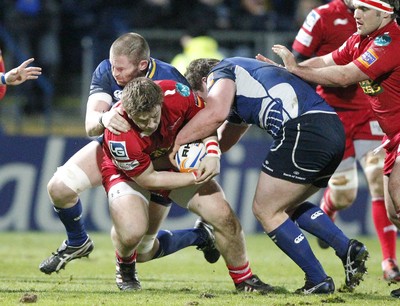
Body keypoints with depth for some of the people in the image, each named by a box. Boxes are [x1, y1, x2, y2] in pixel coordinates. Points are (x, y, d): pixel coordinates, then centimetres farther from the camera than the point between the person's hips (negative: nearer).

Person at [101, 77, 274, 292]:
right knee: (131, 232, -30)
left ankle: (243, 279, 18)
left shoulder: (176, 95, -31)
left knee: (224, 217, -6)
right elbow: (147, 179, -25)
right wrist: (194, 178, -25)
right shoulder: (120, 138, -39)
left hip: (177, 163, 4)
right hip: (130, 173, -4)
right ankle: (125, 268, 8)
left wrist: (212, 152, -23)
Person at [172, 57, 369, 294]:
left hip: (305, 130, -9)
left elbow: (216, 113, -14)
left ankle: (318, 280, 4)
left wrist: (177, 141, -4)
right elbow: (223, 142, 42)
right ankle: (349, 249, 11)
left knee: (266, 210, 5)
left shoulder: (221, 71, 7)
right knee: (287, 207, 25)